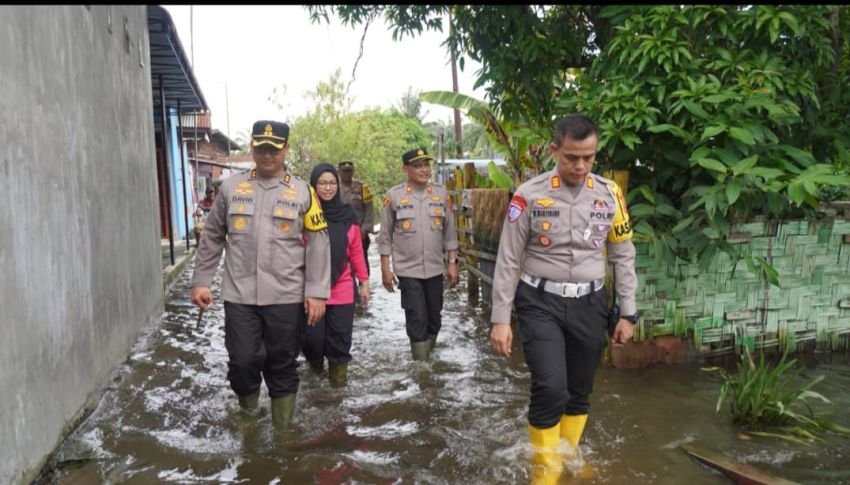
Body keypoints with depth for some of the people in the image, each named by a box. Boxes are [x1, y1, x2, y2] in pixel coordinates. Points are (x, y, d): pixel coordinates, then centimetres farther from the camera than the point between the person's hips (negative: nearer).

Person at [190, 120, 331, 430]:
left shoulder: (302, 192, 1)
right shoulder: (231, 188, 6)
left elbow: (318, 245, -1)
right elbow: (212, 239, 11)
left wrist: (317, 292, -6)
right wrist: (201, 281, 8)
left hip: (286, 298, -1)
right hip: (239, 296, 1)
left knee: (282, 366, 9)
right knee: (243, 362, 1)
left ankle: (283, 427, 27)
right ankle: (247, 413, 31)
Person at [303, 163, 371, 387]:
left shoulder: (347, 214, 5)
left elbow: (356, 251, 9)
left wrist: (364, 282, 8)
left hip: (342, 288, 2)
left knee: (340, 336, 2)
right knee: (313, 336, 2)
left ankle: (338, 369, 23)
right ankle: (315, 361, 35)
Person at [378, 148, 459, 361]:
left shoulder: (441, 193, 2)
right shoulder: (394, 195, -6)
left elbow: (449, 231, 8)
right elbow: (385, 236, -1)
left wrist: (452, 262, 4)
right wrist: (385, 269, -3)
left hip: (435, 268, 3)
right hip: (408, 270, -3)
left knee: (434, 318, 13)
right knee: (417, 319, -2)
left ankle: (428, 359, 29)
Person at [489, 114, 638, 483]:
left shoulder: (609, 194, 1)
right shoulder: (530, 195, -8)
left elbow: (623, 256, 8)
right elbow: (508, 261, -5)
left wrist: (628, 313, 8)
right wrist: (500, 319, -6)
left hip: (589, 303, 3)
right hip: (540, 302, -3)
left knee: (580, 391, 13)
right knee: (550, 388, -13)